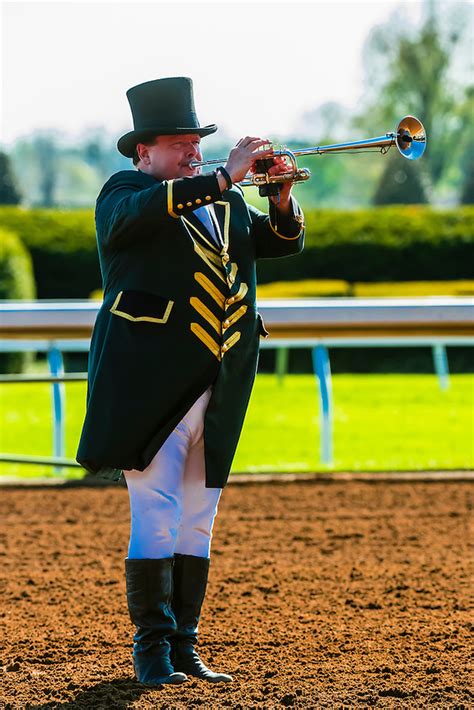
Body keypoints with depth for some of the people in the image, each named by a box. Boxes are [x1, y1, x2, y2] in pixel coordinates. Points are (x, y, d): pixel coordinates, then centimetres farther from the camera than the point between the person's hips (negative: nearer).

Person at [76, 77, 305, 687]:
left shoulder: (224, 203, 21)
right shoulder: (122, 195, 2)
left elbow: (283, 241, 15)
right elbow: (149, 206, -21)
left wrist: (282, 196, -6)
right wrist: (226, 177, -25)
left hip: (216, 390, 6)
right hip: (151, 385, -6)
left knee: (197, 522, 8)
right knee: (156, 514, -10)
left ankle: (184, 646, 12)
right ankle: (153, 648, -6)